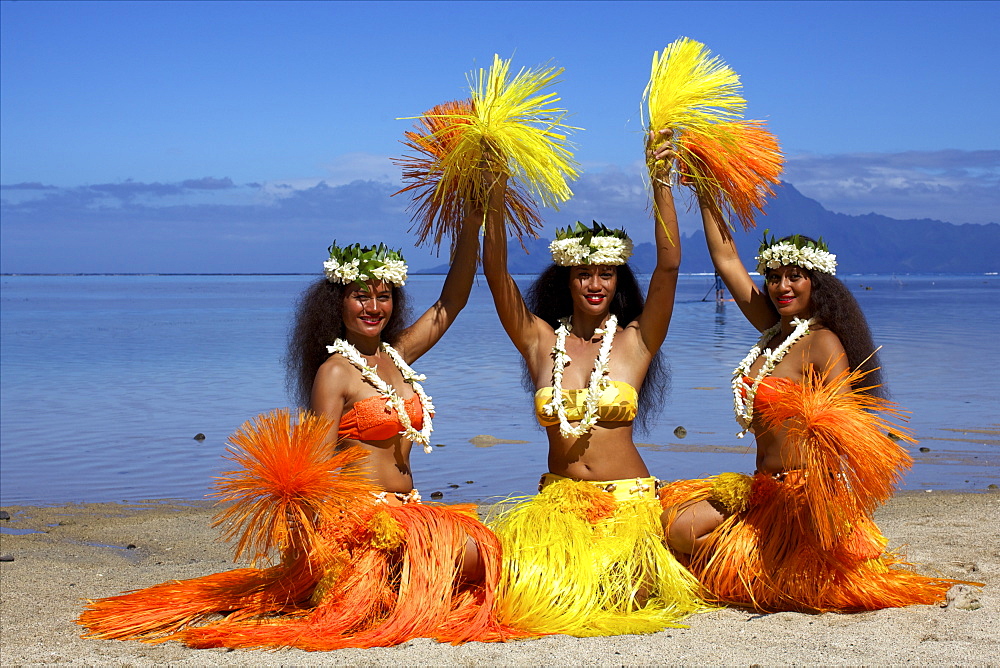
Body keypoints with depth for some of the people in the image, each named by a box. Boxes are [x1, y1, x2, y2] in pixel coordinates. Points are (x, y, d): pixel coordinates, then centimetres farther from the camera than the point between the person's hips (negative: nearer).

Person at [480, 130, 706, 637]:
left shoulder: (637, 342, 2)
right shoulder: (540, 341, 5)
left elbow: (669, 265, -9)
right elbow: (495, 272, -4)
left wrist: (661, 182, -16)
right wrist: (495, 195, -15)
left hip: (628, 500, -1)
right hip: (558, 498, 1)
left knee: (615, 597, -21)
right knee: (533, 582, -24)